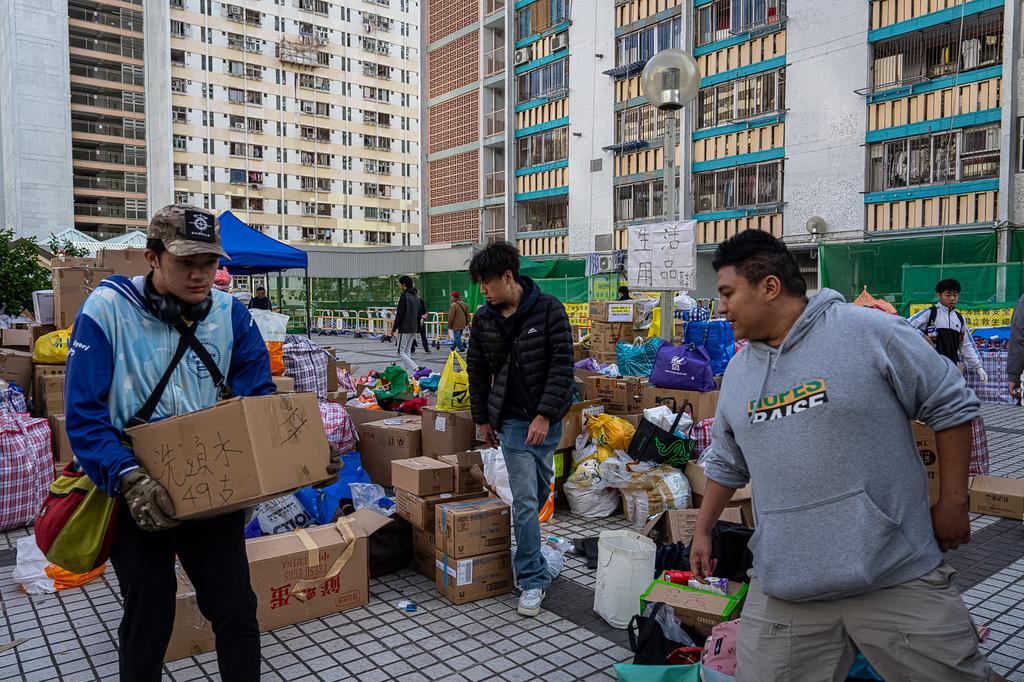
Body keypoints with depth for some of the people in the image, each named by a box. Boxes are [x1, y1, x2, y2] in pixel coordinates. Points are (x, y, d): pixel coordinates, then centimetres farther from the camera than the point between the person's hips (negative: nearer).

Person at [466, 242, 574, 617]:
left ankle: (526, 544, 40)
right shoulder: (484, 319, 0)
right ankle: (533, 579, 4)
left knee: (541, 491, 14)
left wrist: (545, 414, -18)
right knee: (525, 498, -5)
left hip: (547, 417, 0)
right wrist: (482, 419, 11)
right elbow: (478, 371, 11)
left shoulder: (548, 309, -11)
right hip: (512, 420, 1)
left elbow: (562, 364, -13)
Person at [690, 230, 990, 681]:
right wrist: (703, 531, 22)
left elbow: (951, 405, -1)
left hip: (898, 575, -4)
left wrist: (953, 502, -1)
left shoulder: (869, 332, -9)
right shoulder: (738, 371, 8)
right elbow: (726, 463, 19)